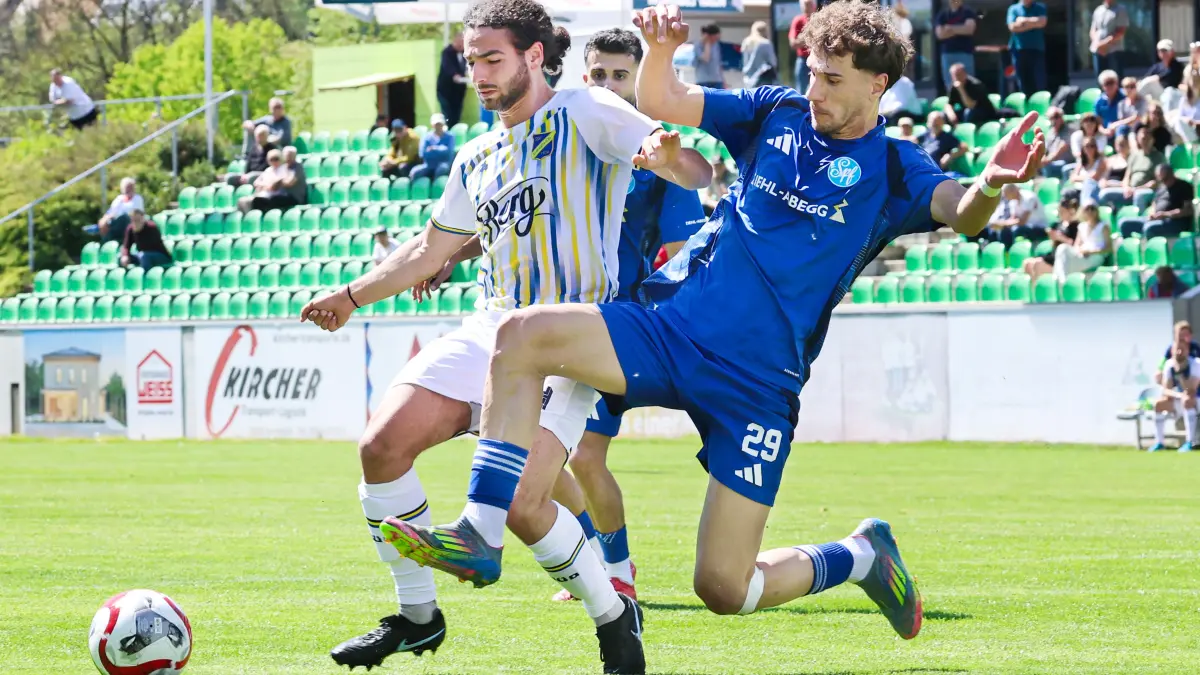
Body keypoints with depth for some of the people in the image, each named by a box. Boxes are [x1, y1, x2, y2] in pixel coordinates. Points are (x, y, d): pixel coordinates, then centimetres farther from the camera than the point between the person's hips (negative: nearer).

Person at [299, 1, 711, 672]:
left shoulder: (584, 113, -3)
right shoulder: (476, 159, 18)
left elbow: (698, 173, -15)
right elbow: (430, 250, 32)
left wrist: (667, 155, -38)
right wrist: (351, 297, 32)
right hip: (491, 330, 7)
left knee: (513, 498, -24)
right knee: (383, 446, -11)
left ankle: (615, 617, 0)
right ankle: (417, 616, 6)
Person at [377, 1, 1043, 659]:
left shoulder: (892, 171, 1)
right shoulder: (776, 113, 11)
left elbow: (961, 213, -18)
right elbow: (658, 103, 11)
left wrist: (990, 184, -42)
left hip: (758, 381, -3)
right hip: (670, 330, 3)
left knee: (724, 589, -4)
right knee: (522, 334, -24)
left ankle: (859, 557, 27)